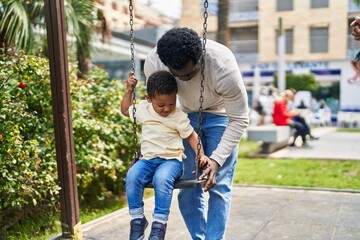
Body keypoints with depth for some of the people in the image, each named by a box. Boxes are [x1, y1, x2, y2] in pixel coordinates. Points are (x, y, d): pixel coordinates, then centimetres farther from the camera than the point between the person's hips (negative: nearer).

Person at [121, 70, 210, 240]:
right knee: (132, 176, -26)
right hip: (148, 159, 4)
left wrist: (201, 155, -8)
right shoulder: (143, 108, 7)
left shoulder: (179, 116, -4)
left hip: (171, 160, -3)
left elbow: (191, 135, 4)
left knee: (162, 178, -36)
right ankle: (137, 219, -12)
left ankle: (159, 223, -24)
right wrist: (129, 90, 12)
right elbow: (125, 110, 24)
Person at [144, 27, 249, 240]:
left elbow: (239, 120, -25)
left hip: (221, 114, -3)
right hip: (186, 115, 3)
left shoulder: (223, 66, -36)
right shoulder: (153, 63, -26)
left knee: (218, 186, -9)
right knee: (187, 185, 1)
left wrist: (216, 159, -33)